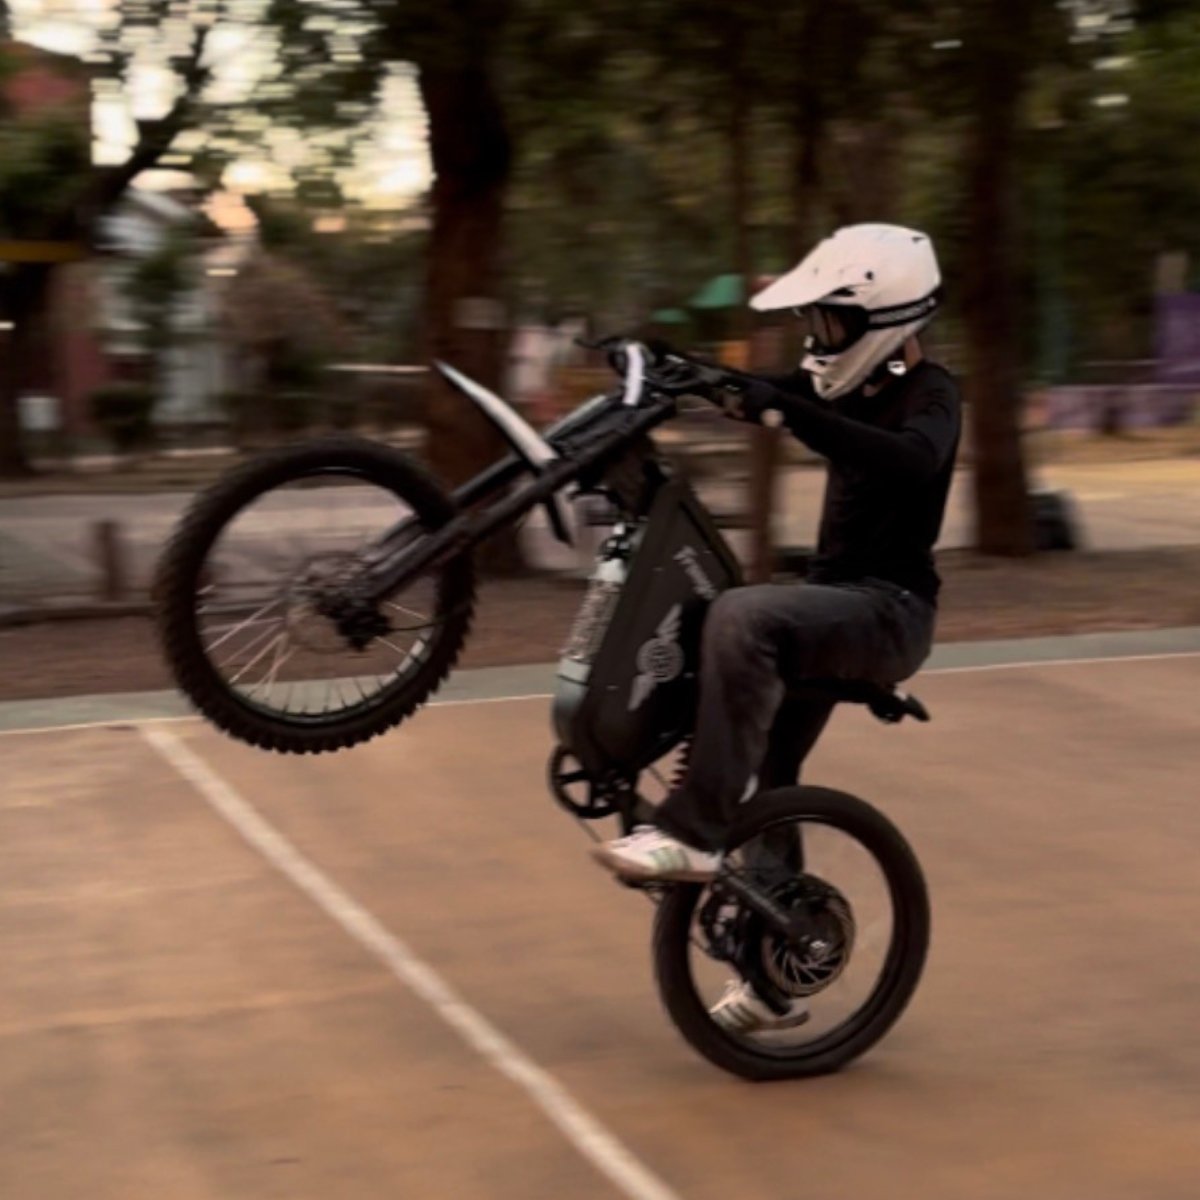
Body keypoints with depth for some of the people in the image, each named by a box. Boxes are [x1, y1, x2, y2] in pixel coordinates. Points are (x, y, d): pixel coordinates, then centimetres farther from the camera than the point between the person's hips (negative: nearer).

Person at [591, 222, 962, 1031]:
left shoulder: (928, 394, -12)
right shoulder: (857, 387, 12)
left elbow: (913, 463, -35)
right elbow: (757, 396, 16)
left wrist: (787, 410, -43)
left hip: (890, 609, -9)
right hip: (835, 601, 9)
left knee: (741, 618, -35)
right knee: (763, 779, 10)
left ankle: (695, 833, -31)